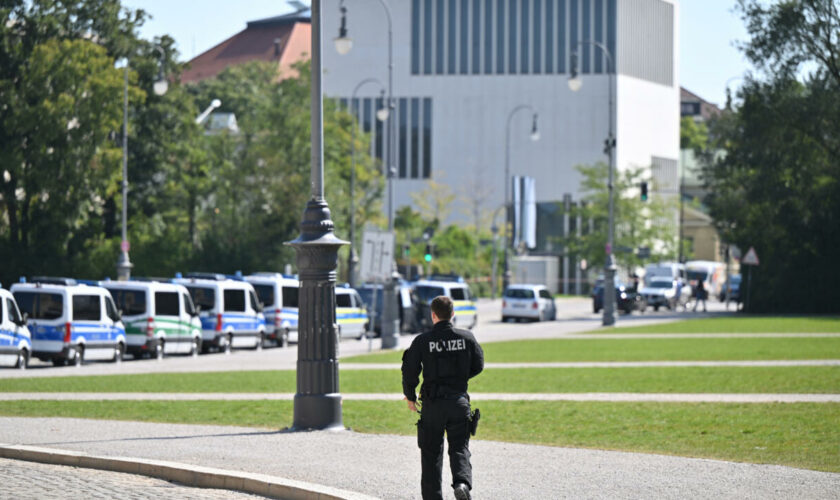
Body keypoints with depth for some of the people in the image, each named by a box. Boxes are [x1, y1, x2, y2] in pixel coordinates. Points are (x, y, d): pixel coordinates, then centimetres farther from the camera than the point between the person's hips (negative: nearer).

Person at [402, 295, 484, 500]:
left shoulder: (422, 341, -7)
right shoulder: (466, 338, 0)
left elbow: (409, 371, -5)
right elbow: (477, 366, 8)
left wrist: (410, 396, 11)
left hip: (433, 403, -1)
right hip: (459, 401, 1)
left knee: (431, 452, 10)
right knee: (460, 447, 6)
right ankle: (462, 482, -21)